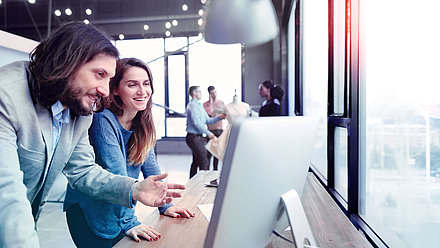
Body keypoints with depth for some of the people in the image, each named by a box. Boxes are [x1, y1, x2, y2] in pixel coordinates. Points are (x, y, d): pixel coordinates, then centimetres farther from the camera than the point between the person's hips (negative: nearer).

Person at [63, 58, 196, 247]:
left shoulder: (141, 123, -2)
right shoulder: (104, 121, -23)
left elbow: (150, 166, 1)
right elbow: (116, 176, -28)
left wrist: (165, 205, -4)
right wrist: (128, 223, -30)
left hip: (119, 208, 6)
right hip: (88, 212, -6)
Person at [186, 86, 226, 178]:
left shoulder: (199, 105, 19)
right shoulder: (192, 105, -12)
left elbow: (208, 120, 19)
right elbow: (196, 123, -18)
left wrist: (219, 117, 5)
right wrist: (208, 133, -12)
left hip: (198, 137, 10)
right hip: (194, 137, -10)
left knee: (196, 161, 14)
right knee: (204, 161, -10)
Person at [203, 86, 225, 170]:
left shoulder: (221, 102, 11)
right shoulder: (205, 104, -5)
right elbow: (209, 115, -20)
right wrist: (211, 102, -17)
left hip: (220, 129, 5)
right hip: (211, 130, -5)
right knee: (209, 152, -8)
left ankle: (215, 170, 20)